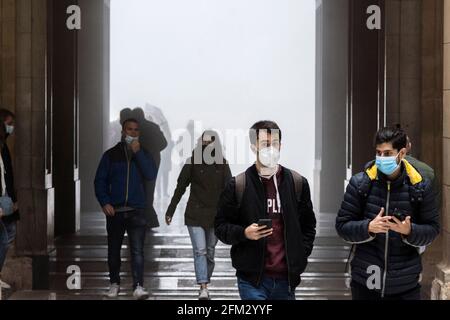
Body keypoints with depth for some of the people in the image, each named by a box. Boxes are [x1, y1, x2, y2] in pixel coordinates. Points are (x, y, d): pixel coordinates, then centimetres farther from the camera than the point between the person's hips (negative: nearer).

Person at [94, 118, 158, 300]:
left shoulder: (142, 154, 10)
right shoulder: (111, 155, 8)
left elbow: (151, 175, -7)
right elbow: (100, 180, 6)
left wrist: (138, 152, -12)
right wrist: (104, 202, -7)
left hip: (136, 210, -1)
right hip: (114, 210, 1)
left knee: (137, 250, -12)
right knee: (113, 250, 10)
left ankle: (138, 287, -15)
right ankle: (115, 283, 25)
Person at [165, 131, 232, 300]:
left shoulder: (222, 165, 1)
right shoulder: (193, 162, -2)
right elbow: (180, 188, 2)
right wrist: (170, 211, 2)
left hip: (216, 216, 2)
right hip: (195, 215, -2)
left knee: (210, 252, 9)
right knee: (200, 251, -11)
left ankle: (205, 285, 21)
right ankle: (203, 289, -15)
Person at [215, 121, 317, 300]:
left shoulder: (298, 183, 7)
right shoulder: (238, 185, -1)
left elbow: (308, 226, 15)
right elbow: (221, 226, 3)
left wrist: (300, 259, 3)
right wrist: (244, 233, -16)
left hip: (286, 279, 3)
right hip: (252, 279, -3)